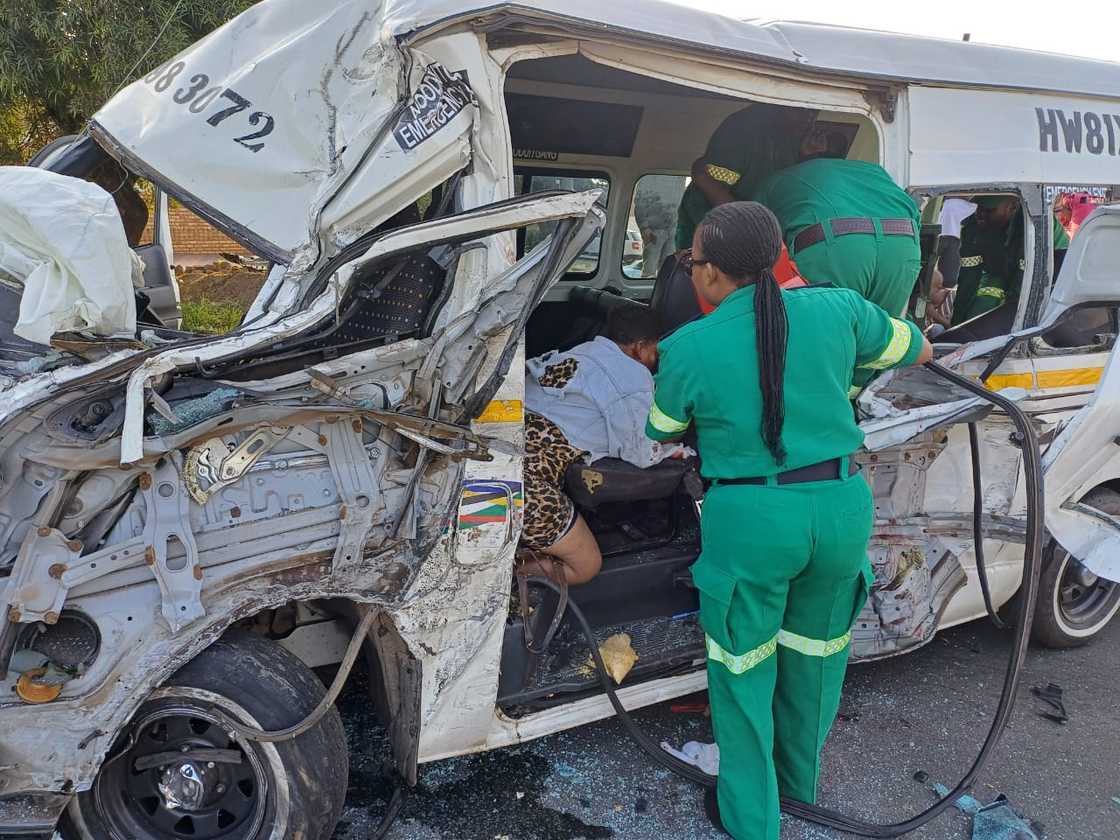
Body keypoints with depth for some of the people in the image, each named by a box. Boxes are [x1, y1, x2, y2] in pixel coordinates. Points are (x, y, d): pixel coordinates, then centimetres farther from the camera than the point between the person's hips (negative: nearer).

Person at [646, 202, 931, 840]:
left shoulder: (688, 348, -9)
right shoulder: (836, 309, -2)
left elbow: (662, 433, 9)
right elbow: (918, 350, 16)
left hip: (750, 519, -3)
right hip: (841, 506, 4)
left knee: (743, 666, 17)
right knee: (816, 649, 25)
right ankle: (799, 778, 47)